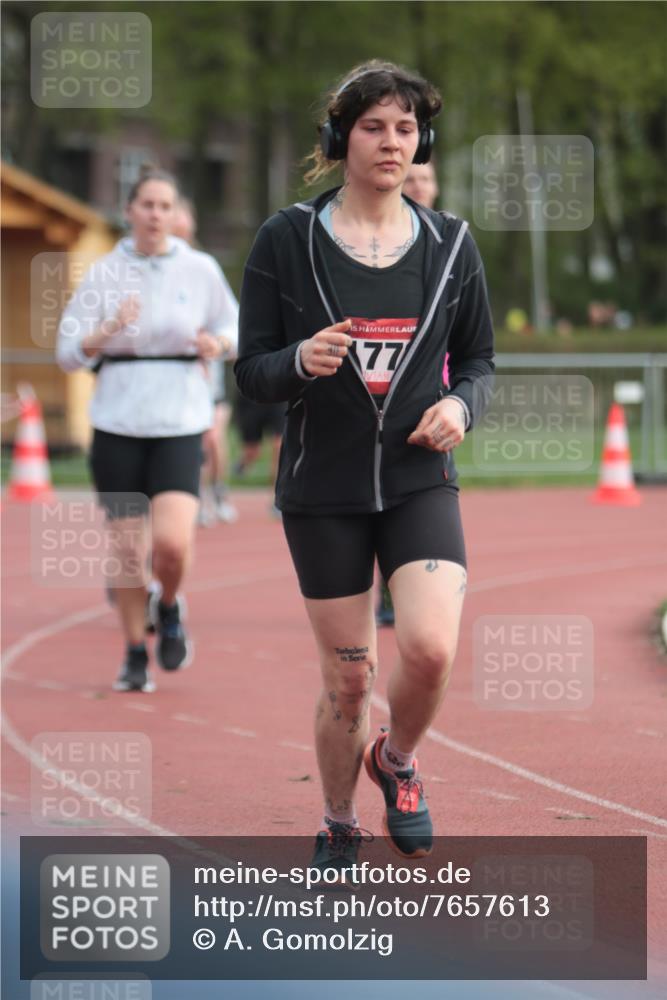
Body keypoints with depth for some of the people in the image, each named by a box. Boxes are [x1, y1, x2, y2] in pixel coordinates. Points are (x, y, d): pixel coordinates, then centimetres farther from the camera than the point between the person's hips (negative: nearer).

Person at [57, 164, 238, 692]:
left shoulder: (200, 270, 1)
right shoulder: (105, 273, 1)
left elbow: (231, 323, 16)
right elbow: (68, 352, 1)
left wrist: (217, 343, -7)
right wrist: (110, 328, -17)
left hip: (180, 424, -1)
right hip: (117, 425, 1)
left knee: (172, 543, -18)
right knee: (129, 553, 3)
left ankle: (169, 609, 15)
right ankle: (135, 654, 22)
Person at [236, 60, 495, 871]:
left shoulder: (450, 244, 3)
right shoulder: (287, 240, -4)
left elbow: (477, 356, 14)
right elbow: (251, 373, -2)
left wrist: (461, 403, -8)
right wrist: (301, 361, -24)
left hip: (419, 481, 1)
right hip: (323, 488, -1)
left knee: (430, 649, -19)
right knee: (347, 677, 3)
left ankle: (397, 761, 14)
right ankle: (338, 828, 29)